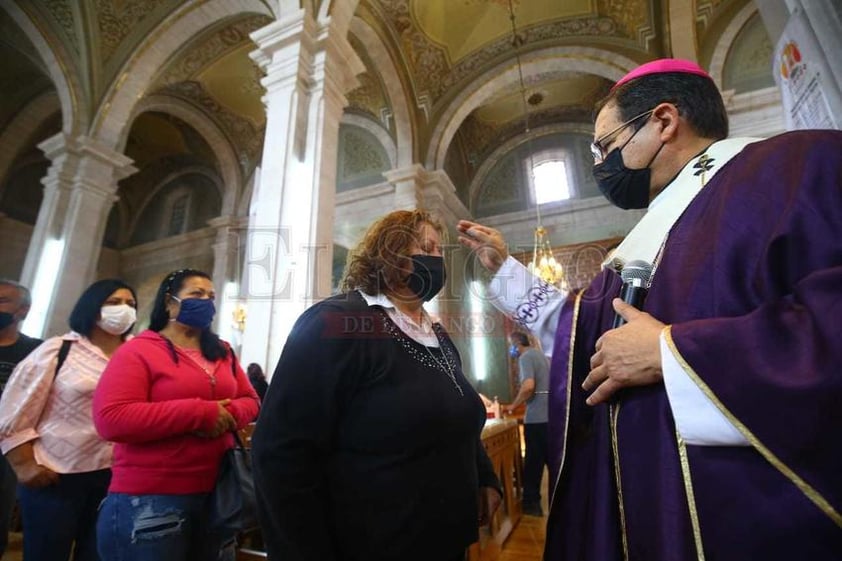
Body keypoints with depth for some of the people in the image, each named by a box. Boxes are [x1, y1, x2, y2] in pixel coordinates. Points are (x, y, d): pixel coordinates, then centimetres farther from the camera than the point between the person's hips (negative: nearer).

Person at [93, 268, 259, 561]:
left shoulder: (223, 352, 8)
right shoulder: (138, 350, -8)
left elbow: (250, 400, 9)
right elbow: (111, 418, -19)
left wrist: (229, 414, -14)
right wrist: (200, 412, -23)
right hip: (150, 499, -5)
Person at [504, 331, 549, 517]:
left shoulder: (525, 357, -11)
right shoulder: (541, 355, 15)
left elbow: (528, 386, -24)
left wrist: (513, 405, -11)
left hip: (536, 417, -8)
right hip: (551, 415, 8)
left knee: (533, 461, 4)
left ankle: (531, 503, 16)